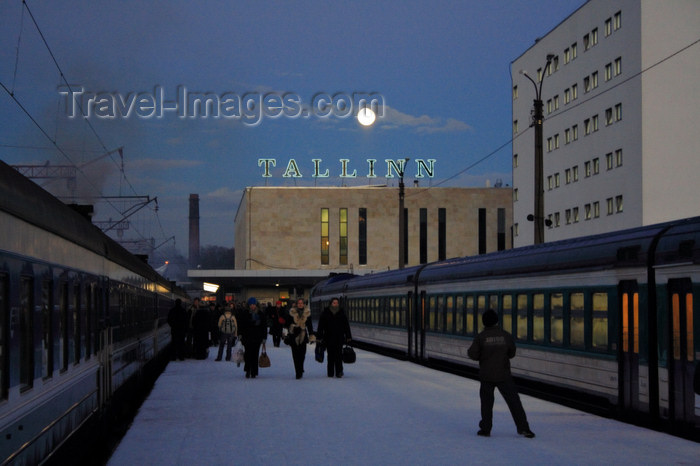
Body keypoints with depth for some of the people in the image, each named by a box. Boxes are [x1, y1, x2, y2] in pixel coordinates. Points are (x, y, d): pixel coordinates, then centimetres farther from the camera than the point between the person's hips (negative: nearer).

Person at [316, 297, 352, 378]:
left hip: (339, 338, 0)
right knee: (331, 355, 4)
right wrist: (319, 337, -1)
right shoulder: (325, 313, 2)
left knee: (338, 355, -7)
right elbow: (321, 326, 3)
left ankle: (339, 372, -6)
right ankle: (330, 372, 12)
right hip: (329, 337, 0)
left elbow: (346, 326, 10)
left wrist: (348, 337, 7)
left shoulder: (342, 313, 6)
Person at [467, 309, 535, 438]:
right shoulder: (506, 335, -4)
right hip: (504, 374, 0)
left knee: (486, 401, 11)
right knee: (513, 400, 5)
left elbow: (473, 354, -8)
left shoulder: (481, 337, -7)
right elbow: (512, 353, 7)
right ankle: (523, 428, 2)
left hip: (486, 375, 0)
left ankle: (485, 429, 10)